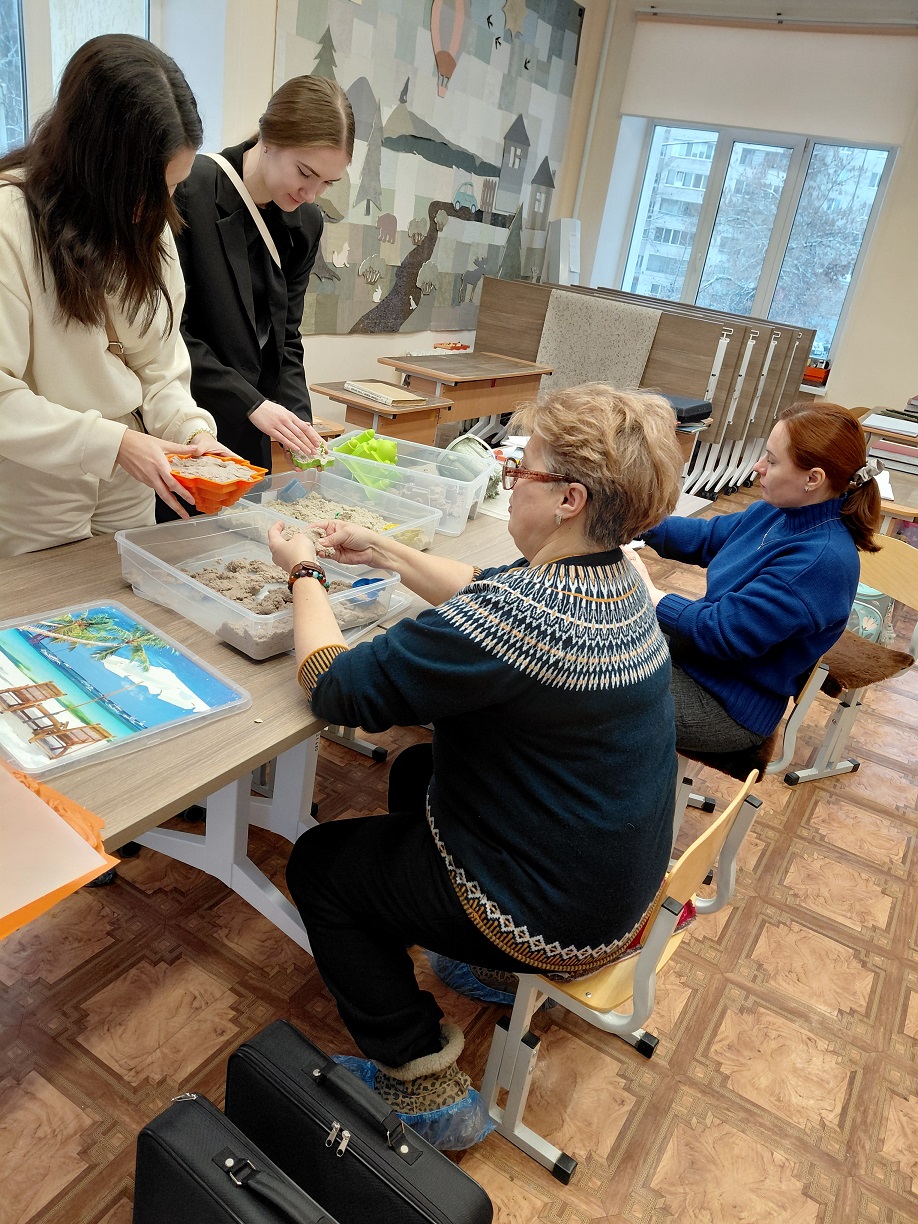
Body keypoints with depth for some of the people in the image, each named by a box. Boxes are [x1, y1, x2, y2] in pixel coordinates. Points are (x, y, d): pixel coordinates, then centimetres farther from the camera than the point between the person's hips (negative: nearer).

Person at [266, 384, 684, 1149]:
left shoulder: (517, 615, -34)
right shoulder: (616, 578, -5)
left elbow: (337, 687, -23)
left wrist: (305, 575, -8)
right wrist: (384, 553, 9)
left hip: (559, 918, -8)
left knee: (319, 864, 8)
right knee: (416, 772, 26)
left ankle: (427, 1091, 13)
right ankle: (490, 964, 32)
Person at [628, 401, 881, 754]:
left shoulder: (822, 560, -29)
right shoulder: (779, 512, -3)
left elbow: (723, 632, -28)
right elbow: (705, 537, 10)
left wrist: (647, 592, -18)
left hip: (730, 707, -8)